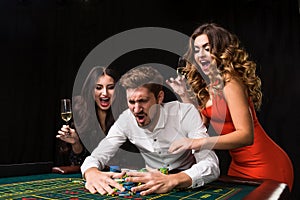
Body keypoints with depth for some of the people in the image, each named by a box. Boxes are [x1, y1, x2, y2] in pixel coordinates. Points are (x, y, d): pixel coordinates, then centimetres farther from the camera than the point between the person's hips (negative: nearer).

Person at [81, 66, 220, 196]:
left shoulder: (185, 113, -20)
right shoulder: (126, 119, -11)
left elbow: (211, 165, -27)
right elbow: (96, 157, -9)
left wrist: (172, 180, -45)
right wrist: (92, 173, -33)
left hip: (187, 186, -3)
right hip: (151, 187, 3)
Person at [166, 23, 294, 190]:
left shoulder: (229, 82, -21)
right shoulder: (206, 85, 4)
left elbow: (246, 135, -30)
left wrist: (198, 143, -38)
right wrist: (185, 96, -2)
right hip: (239, 165, 8)